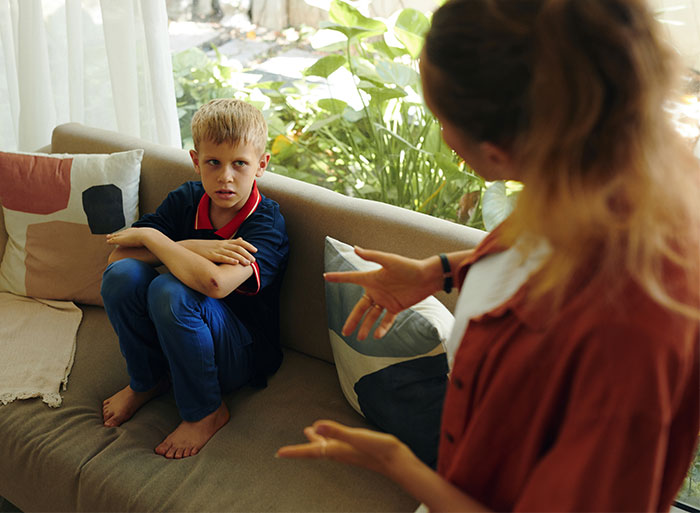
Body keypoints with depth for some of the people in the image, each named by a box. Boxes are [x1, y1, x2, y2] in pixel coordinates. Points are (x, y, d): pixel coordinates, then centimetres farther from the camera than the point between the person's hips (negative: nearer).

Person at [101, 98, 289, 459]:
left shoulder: (267, 223, -21)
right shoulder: (185, 200, -4)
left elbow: (214, 283, -40)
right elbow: (116, 253, -11)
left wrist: (152, 237, -23)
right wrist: (191, 247, -24)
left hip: (242, 356, -5)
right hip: (176, 337, 5)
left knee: (170, 291, -32)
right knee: (123, 274, -20)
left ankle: (205, 412, -10)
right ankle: (146, 381, 6)